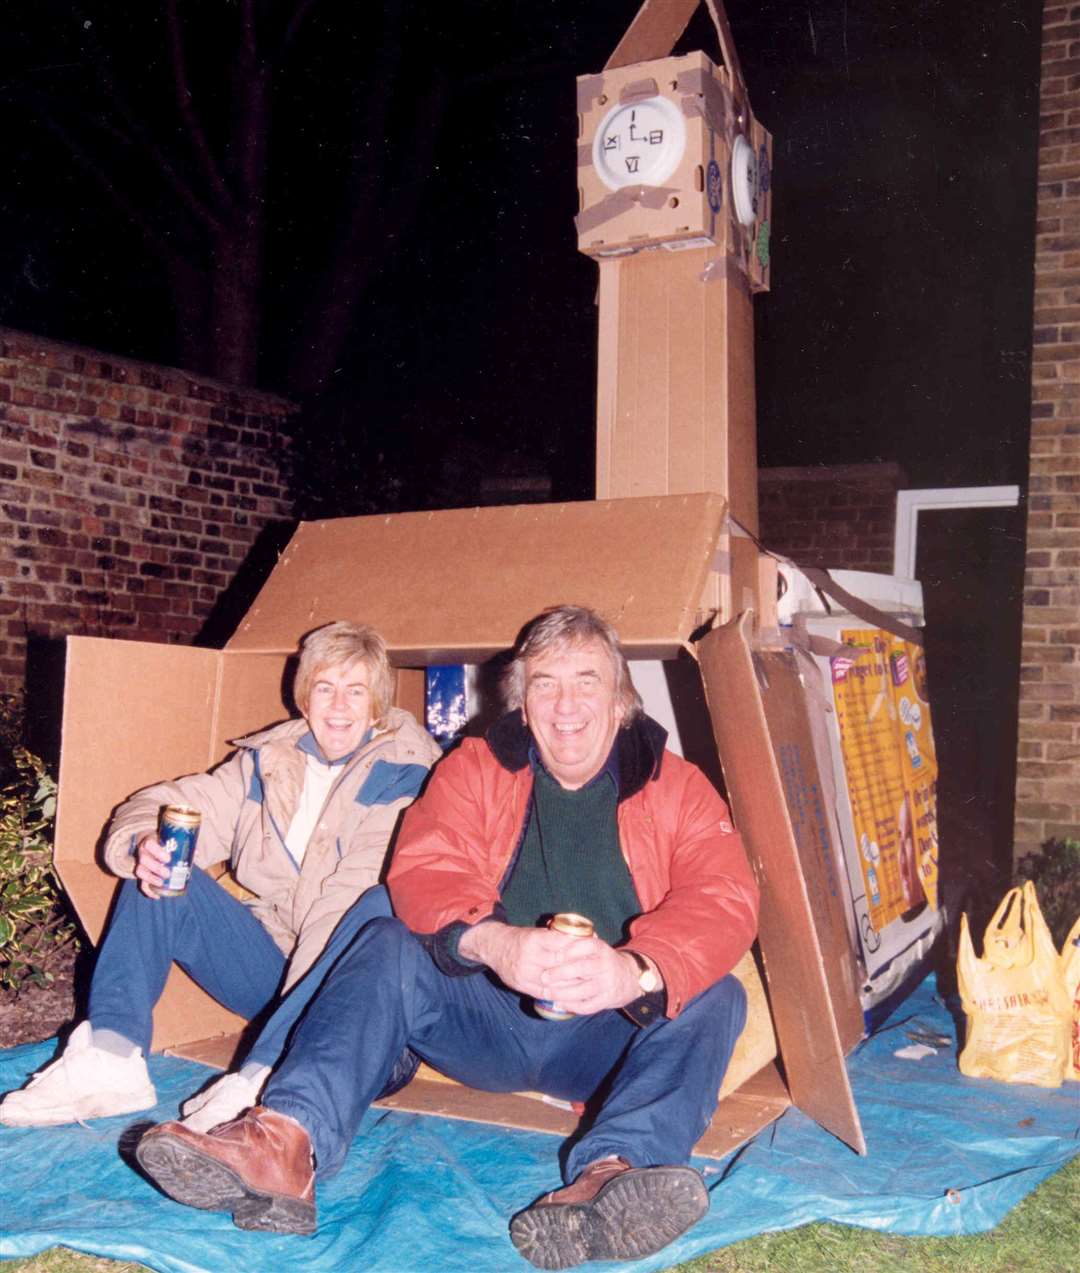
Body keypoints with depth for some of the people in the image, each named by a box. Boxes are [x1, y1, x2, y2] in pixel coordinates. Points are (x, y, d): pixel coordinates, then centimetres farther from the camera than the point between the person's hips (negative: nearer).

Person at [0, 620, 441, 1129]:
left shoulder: (402, 773, -8)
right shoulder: (268, 758, 8)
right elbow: (184, 804, 5)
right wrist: (145, 844, -21)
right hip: (266, 963, 5)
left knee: (380, 905, -34)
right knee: (158, 877, -7)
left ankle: (261, 1082, -45)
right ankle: (111, 1058, -21)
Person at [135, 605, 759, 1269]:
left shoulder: (677, 787, 2)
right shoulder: (476, 767, 5)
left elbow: (724, 899, -15)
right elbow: (424, 870, -12)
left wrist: (637, 968, -38)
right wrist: (492, 941, -36)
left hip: (612, 1038, 0)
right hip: (486, 1020, 1)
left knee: (715, 998, -25)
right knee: (389, 947, -21)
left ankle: (612, 1174, -50)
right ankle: (287, 1144, -41)